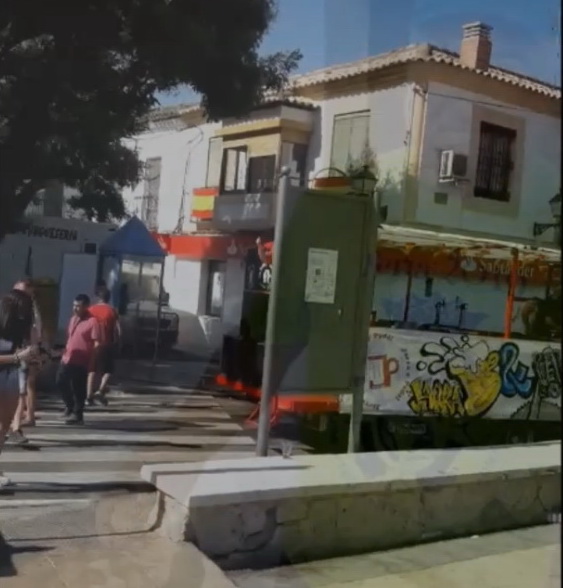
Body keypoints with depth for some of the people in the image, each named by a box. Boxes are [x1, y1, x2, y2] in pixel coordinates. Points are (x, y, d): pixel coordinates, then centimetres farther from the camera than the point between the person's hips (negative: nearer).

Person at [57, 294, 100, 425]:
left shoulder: (92, 321, -13)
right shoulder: (73, 319, 13)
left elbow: (96, 344, -15)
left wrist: (91, 363, -18)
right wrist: (65, 353, 19)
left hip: (81, 362, -8)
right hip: (67, 359, 8)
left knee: (78, 389, 1)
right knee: (60, 382, 13)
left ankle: (77, 414, 13)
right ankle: (70, 405, 34)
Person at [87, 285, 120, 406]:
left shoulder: (91, 309, 1)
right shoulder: (112, 311, -4)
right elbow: (118, 330, -7)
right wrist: (116, 343, 7)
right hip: (107, 344, -2)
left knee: (92, 369, 14)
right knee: (108, 369, 10)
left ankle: (89, 395, 9)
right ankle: (100, 390, -9)